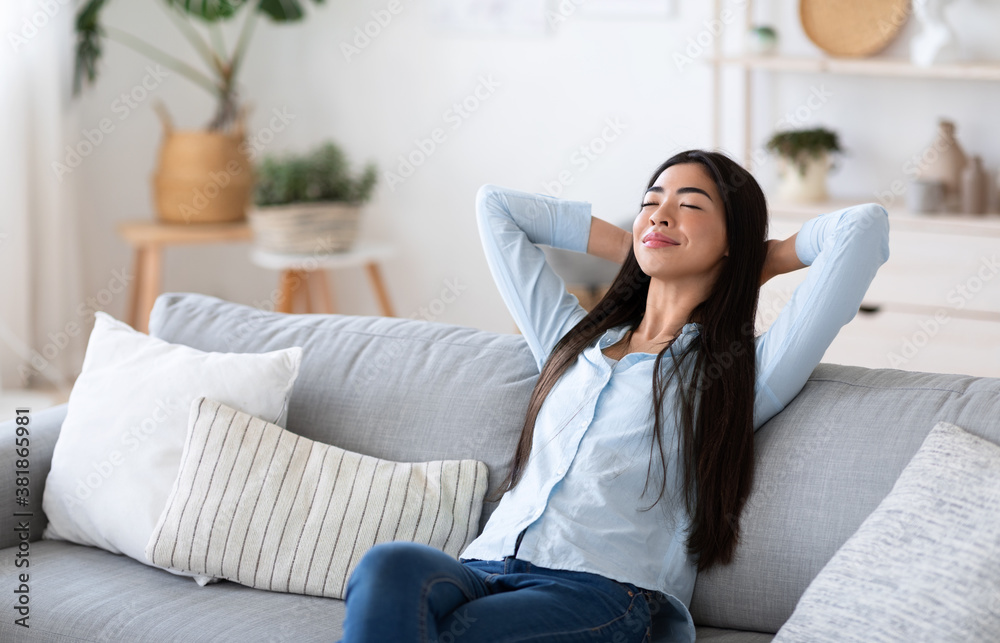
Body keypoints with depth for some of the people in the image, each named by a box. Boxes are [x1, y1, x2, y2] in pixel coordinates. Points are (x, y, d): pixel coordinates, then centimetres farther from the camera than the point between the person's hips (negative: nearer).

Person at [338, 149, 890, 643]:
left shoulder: (743, 374, 13)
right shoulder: (572, 337, 29)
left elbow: (864, 225, 5)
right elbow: (495, 204, 39)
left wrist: (764, 261, 24)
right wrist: (635, 250, 36)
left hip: (603, 589, -4)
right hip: (487, 568, 5)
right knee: (391, 568, -33)